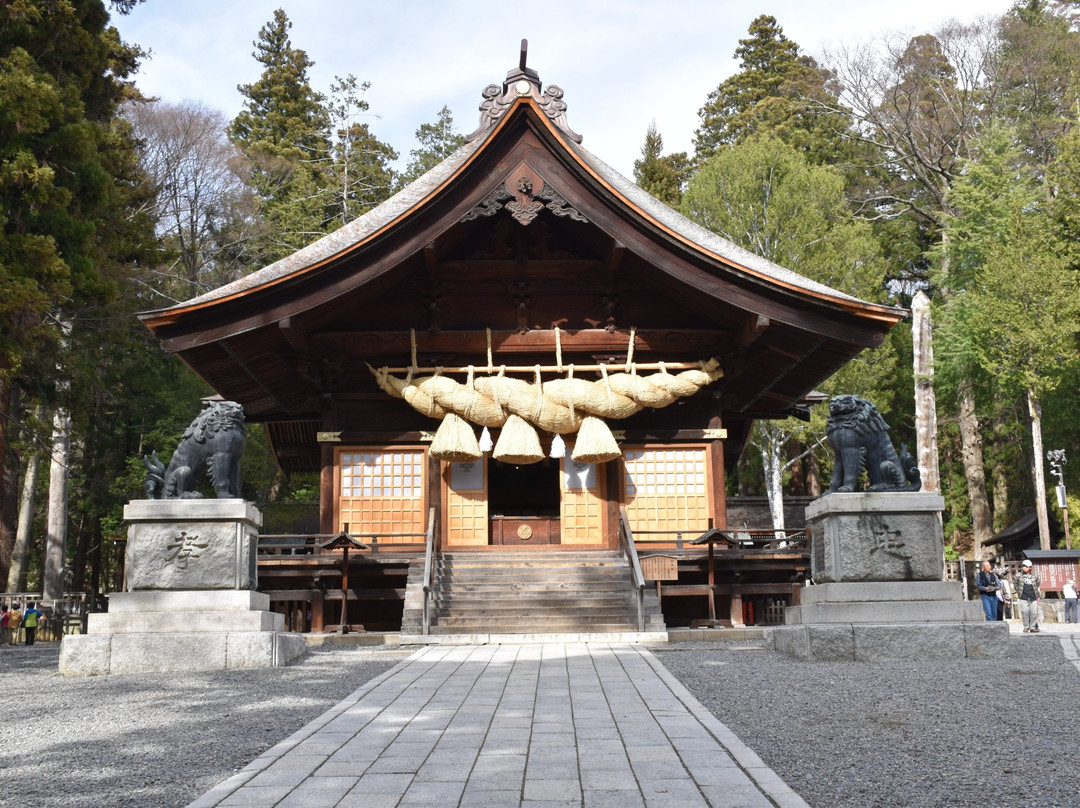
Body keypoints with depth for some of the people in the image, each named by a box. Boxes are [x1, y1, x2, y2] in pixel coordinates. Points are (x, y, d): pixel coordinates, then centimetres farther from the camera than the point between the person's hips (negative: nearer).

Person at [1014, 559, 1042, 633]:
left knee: (1034, 612, 0)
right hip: (1023, 597, -1)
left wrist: (1038, 595, 12)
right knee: (1024, 611, -7)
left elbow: (1038, 585, 15)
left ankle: (1033, 627, 11)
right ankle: (1026, 627, 5)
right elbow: (1015, 584, 15)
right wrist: (1019, 592, 9)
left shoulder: (1035, 575, 6)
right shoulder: (1019, 575, 3)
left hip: (1033, 596, 1)